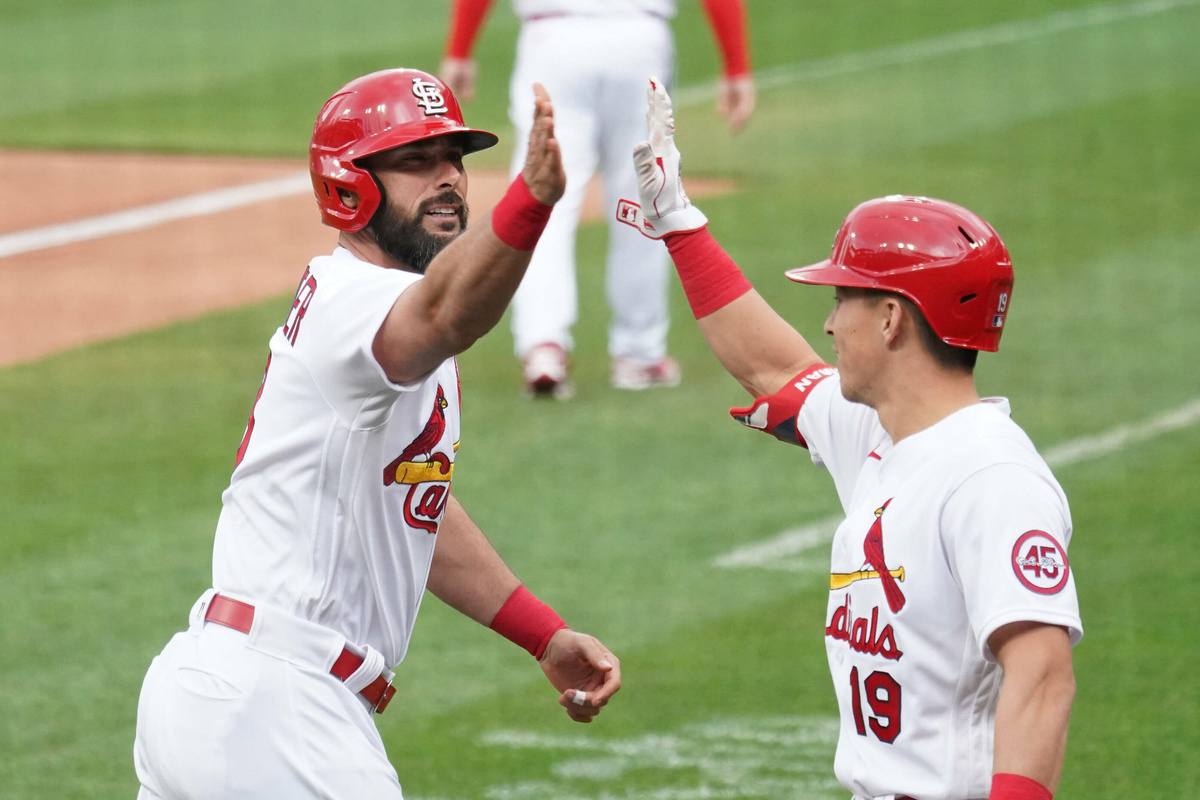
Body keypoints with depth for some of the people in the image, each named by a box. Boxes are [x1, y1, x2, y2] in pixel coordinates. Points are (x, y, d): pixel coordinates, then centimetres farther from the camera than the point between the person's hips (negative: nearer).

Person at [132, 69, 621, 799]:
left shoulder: (332, 302, 18)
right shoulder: (355, 301, -14)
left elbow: (416, 510, 26)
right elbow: (443, 315, -40)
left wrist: (546, 636, 23)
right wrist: (533, 197, -58)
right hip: (272, 712, -11)